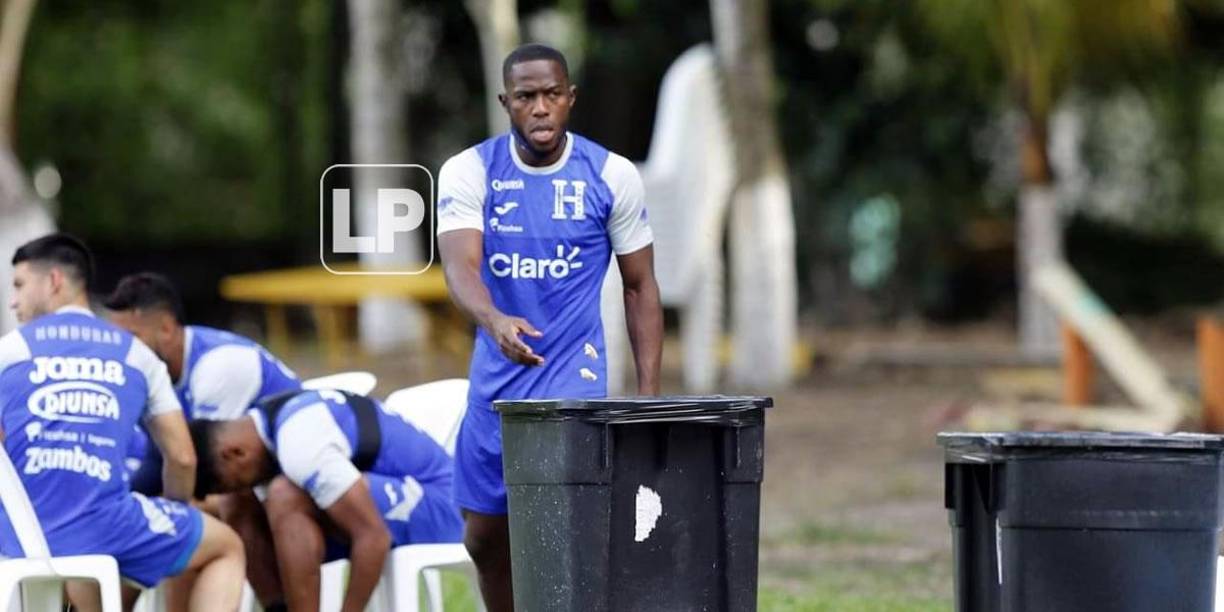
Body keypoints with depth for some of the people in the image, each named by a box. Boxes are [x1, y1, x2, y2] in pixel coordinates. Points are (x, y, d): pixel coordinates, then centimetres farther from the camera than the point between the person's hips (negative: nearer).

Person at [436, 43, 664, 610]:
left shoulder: (612, 176, -5)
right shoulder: (469, 172, -7)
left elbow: (639, 286, 3)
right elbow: (459, 266, -22)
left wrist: (648, 393, -4)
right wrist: (495, 322, -44)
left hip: (574, 373, -3)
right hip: (495, 375, 3)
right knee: (485, 535, 12)